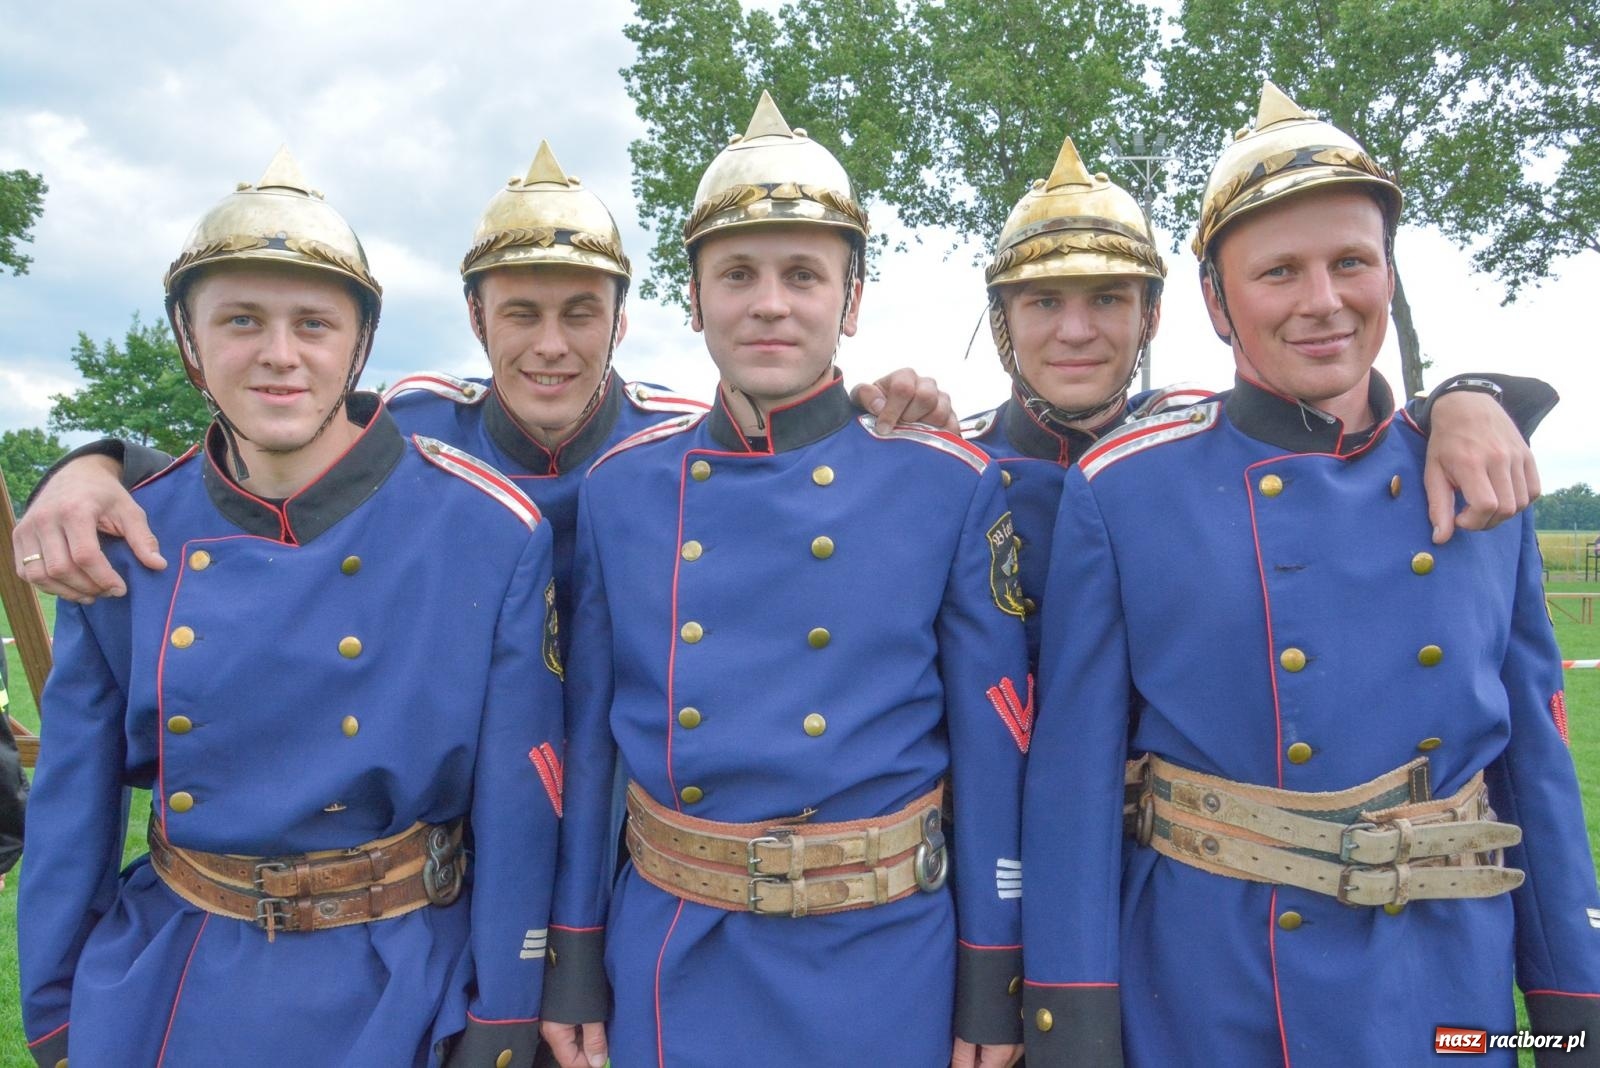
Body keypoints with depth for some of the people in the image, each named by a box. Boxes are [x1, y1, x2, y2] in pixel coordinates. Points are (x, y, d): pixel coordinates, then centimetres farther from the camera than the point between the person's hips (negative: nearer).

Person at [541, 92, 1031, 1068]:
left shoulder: (950, 487, -8)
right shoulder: (622, 488, -2)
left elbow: (993, 749, -5)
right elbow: (586, 737, 3)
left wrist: (992, 987, -3)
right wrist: (573, 963, 4)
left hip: (880, 959, -1)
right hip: (671, 958, 2)